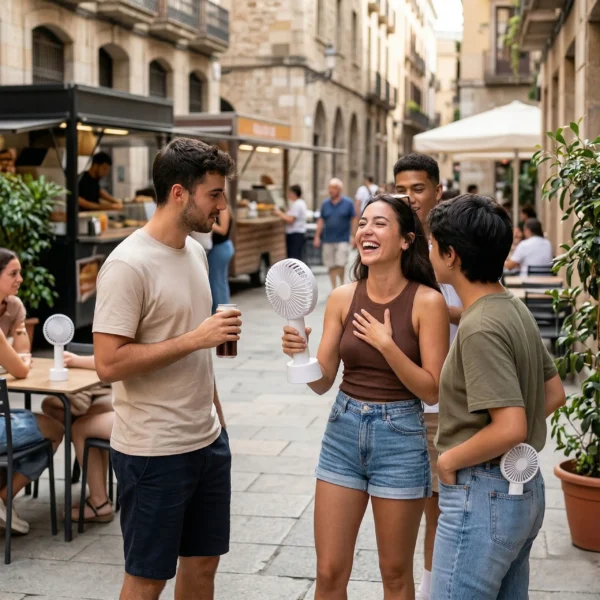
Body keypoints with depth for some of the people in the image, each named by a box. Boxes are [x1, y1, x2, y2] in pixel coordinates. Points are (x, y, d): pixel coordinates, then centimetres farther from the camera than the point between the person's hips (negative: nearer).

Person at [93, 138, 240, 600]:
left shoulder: (196, 252, 8)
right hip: (154, 452, -8)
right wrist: (195, 338, -22)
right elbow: (109, 363, -22)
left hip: (208, 440, 8)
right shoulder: (129, 264, -18)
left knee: (203, 562, 18)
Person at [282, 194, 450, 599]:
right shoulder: (343, 298, 0)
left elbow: (433, 391, -12)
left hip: (400, 436, -3)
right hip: (344, 431, 3)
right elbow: (323, 381, 0)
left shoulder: (427, 301, -11)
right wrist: (300, 354, -19)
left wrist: (386, 344, -20)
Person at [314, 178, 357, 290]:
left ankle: (342, 286, 12)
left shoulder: (348, 203, -1)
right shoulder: (325, 204, 6)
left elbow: (354, 219, 2)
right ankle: (334, 289, 14)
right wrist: (317, 237, 7)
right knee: (331, 266, 5)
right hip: (328, 240, 3)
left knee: (340, 264, -8)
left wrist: (353, 236, -4)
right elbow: (321, 221, 10)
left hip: (343, 240, -3)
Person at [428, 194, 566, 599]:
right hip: (524, 488, 9)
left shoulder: (480, 328, -22)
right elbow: (554, 393, 15)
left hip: (483, 494, -9)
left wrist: (449, 459, -13)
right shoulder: (514, 308, 6)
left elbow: (510, 429, -28)